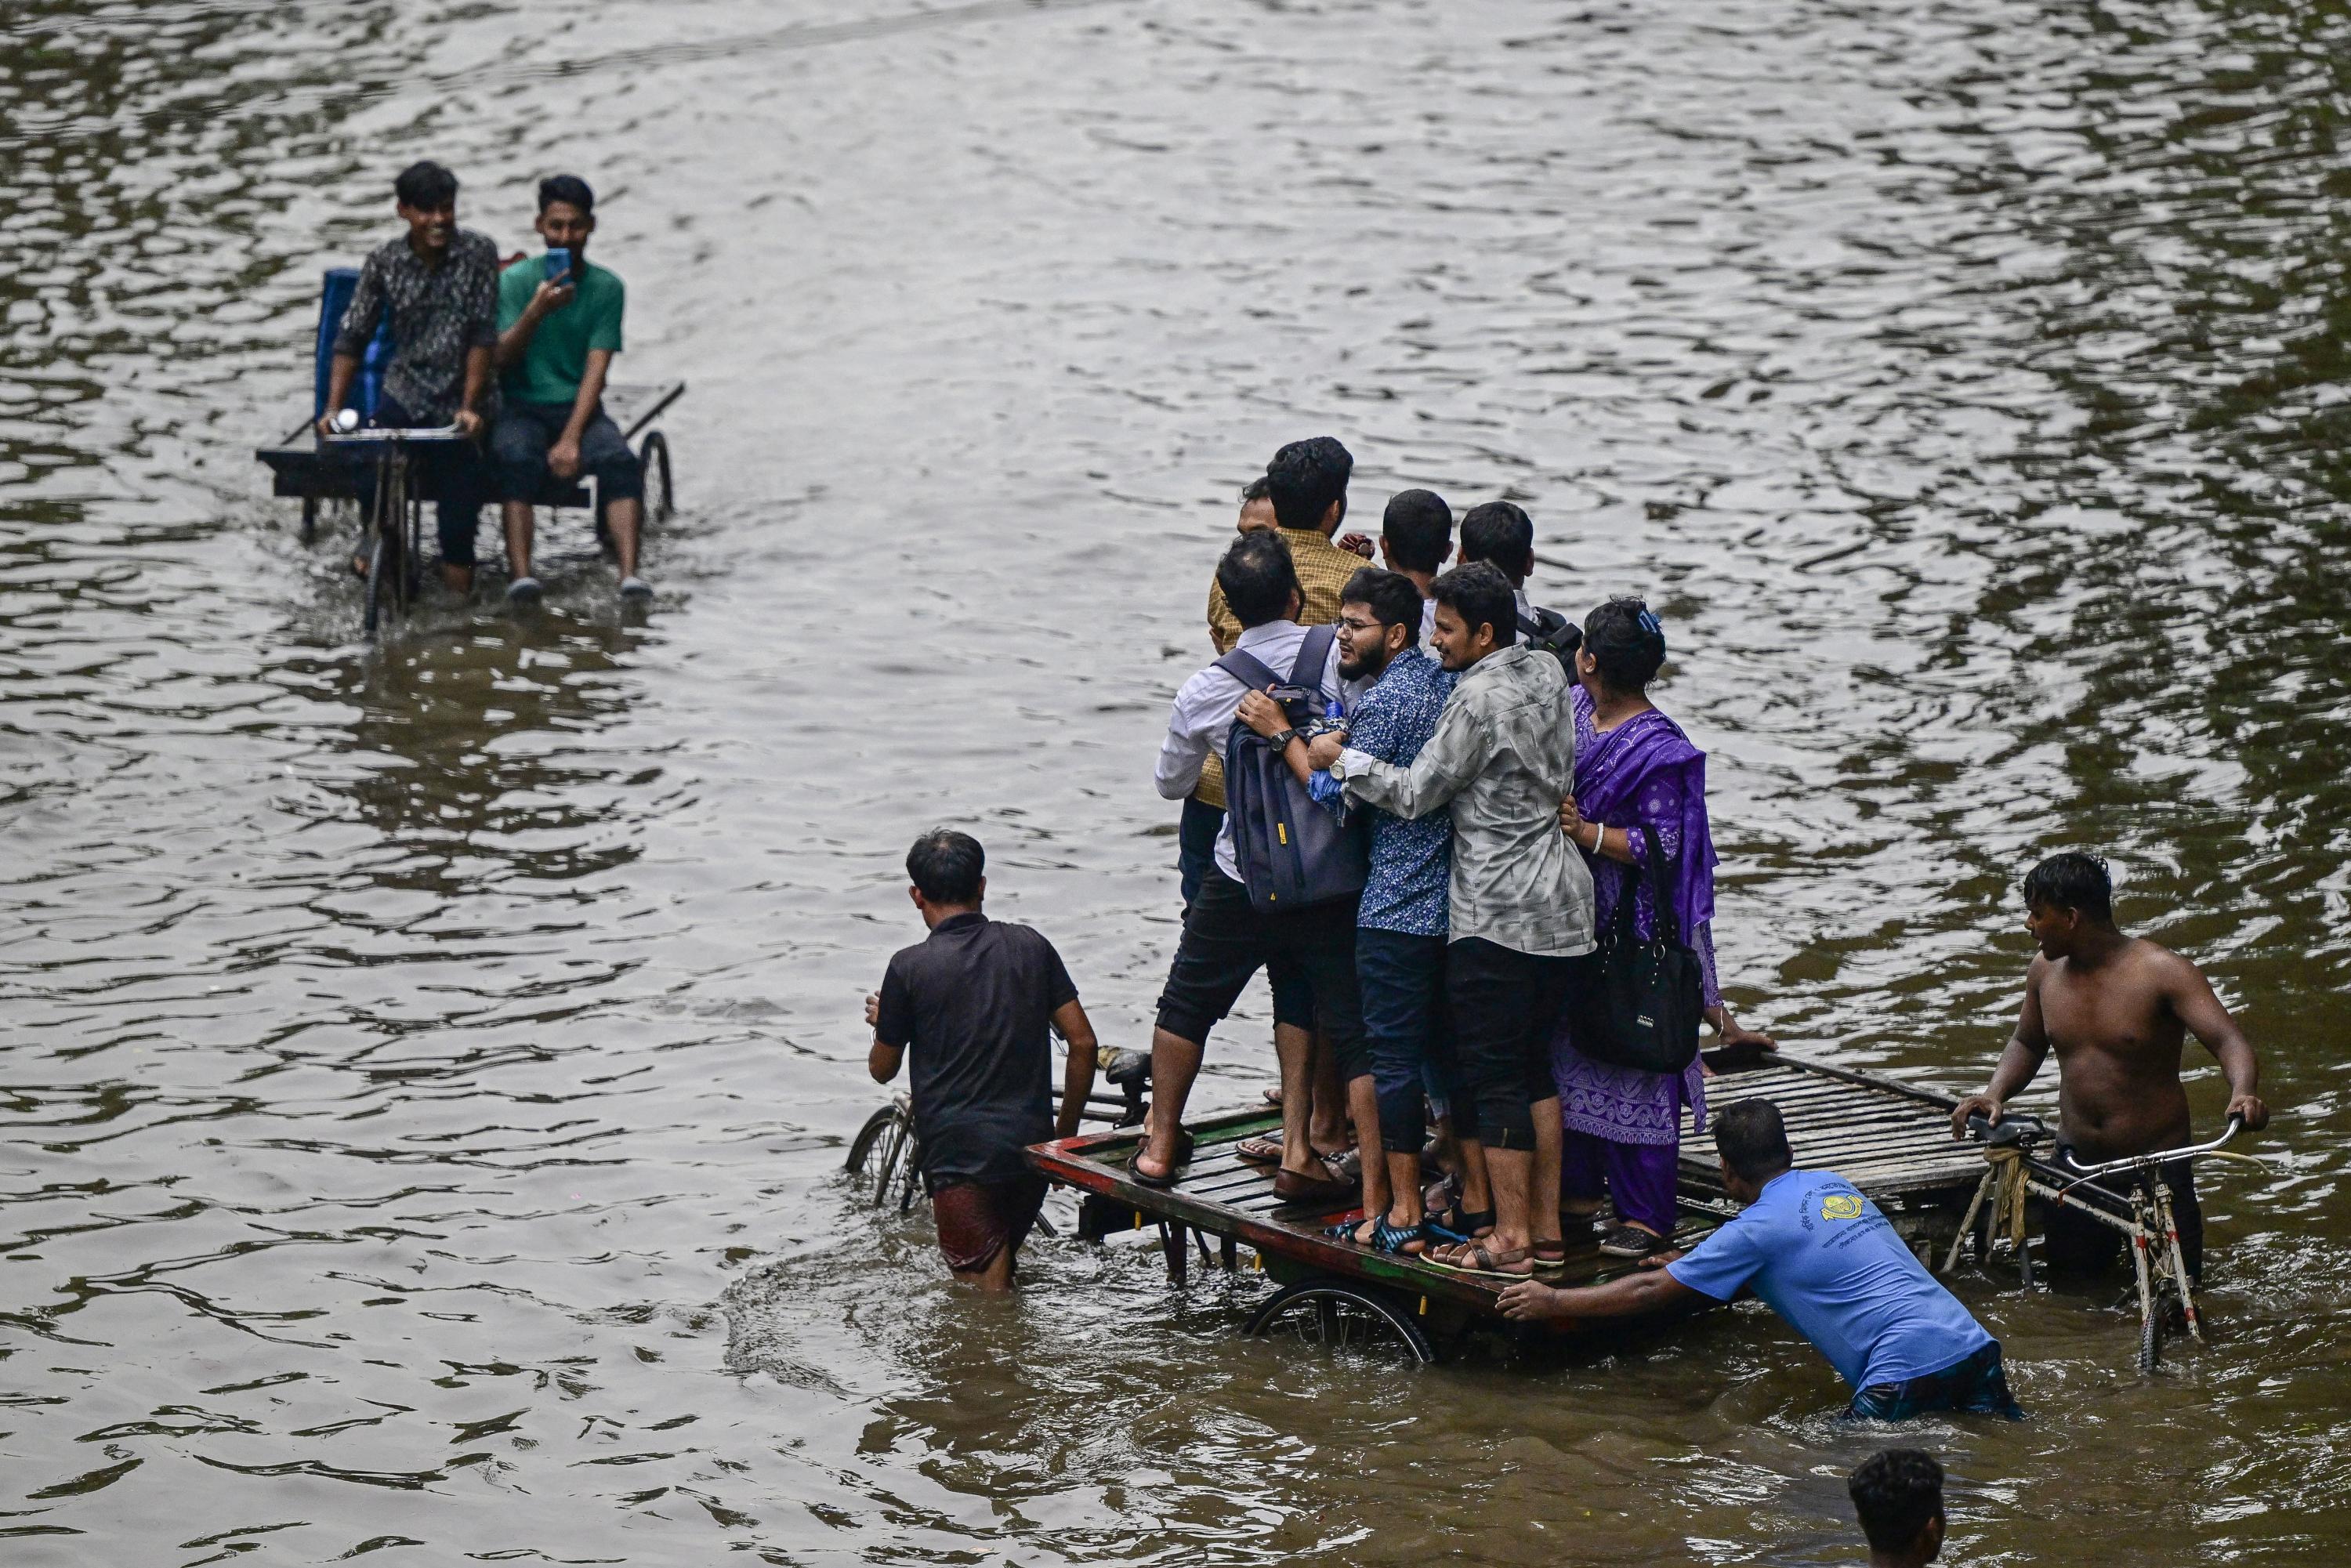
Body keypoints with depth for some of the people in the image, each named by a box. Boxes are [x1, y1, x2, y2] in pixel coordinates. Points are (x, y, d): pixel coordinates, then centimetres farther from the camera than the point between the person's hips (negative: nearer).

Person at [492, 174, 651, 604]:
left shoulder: (606, 287, 5)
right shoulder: (515, 280, 2)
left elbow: (596, 370, -4)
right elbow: (501, 359, -7)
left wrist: (571, 439, -17)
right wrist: (536, 311, -24)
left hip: (580, 407, 1)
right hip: (522, 407, -1)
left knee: (621, 460, -30)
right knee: (518, 458, -35)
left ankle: (630, 574, -44)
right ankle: (521, 574, -47)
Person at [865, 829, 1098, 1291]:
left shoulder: (910, 968, -7)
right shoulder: (1031, 947, 4)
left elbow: (883, 1069, 5)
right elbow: (1082, 1041, 3)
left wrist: (883, 1022, 27)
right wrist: (1067, 1130, 14)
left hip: (960, 1153, -4)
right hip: (1032, 1146, 4)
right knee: (1008, 1283, 23)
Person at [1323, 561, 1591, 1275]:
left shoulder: (1480, 699, -18)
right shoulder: (1546, 674, 7)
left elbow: (1415, 794, -14)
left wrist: (1341, 759, -1)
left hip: (1496, 914, -9)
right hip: (1560, 903, 9)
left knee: (1493, 1075, -3)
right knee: (1535, 1068, 15)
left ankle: (1511, 1238, -2)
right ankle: (1547, 1229, 18)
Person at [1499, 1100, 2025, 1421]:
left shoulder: (1756, 1228, -1)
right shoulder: (1833, 1184, 22)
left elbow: (1653, 1292, 5)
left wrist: (1553, 1302, 14)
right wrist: (1691, 1263, 48)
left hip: (1908, 1363, -7)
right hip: (1973, 1341, 8)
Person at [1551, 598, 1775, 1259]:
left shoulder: (1658, 750, -17)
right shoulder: (1574, 709, 6)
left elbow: (1662, 846, -18)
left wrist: (1588, 832, -23)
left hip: (1634, 932, -8)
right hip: (1575, 921, 8)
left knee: (1635, 1063, -4)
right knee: (1570, 1055, 13)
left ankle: (1645, 1215, 1)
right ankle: (1578, 1192, 23)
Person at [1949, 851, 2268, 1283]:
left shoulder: (2162, 972, -16)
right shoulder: (2046, 970, 2)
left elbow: (2229, 1041, -23)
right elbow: (2027, 1044, 19)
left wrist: (2244, 1094, -44)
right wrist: (1994, 1095, 0)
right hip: (2076, 1162, 5)